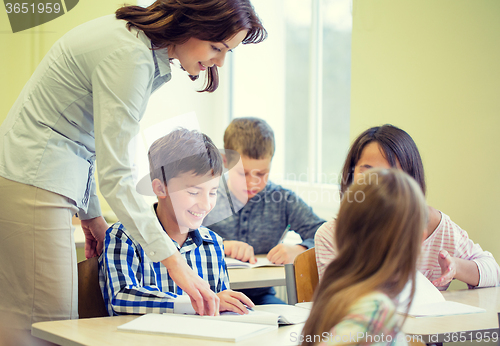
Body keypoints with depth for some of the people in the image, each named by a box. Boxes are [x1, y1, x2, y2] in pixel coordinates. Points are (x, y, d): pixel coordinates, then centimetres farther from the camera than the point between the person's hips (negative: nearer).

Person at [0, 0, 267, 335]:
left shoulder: (140, 42, 9)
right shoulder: (128, 55, -22)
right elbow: (116, 178, -25)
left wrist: (90, 213, 17)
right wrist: (175, 263, -28)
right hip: (33, 187, -10)